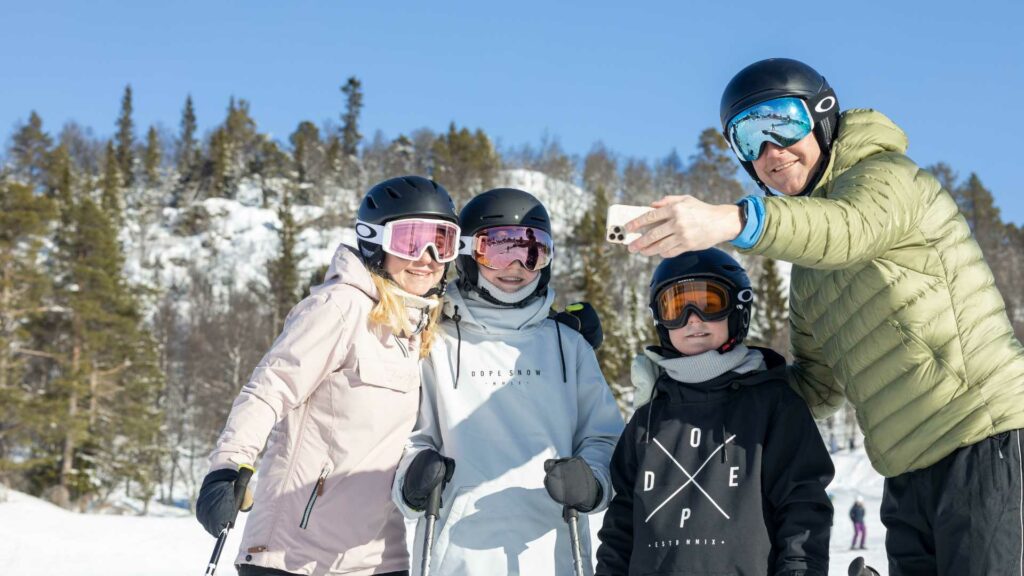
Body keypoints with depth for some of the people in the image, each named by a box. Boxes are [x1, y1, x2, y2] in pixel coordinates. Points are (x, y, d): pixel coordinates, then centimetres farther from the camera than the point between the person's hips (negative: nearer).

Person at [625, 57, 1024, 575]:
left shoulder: (887, 175, -4)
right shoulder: (807, 273, 20)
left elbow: (850, 229, -28)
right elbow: (817, 384, 21)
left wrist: (735, 220, -46)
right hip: (909, 478, 8)